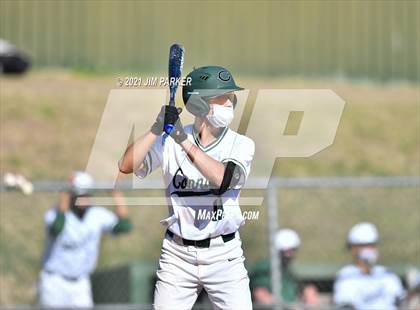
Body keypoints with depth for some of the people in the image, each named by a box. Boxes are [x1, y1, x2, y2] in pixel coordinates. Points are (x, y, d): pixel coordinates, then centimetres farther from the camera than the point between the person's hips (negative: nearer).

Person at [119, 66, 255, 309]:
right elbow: (127, 166, -12)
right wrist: (157, 129, -21)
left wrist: (186, 143, -24)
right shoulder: (169, 141, -1)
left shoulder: (241, 144, -2)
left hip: (224, 254, 0)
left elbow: (225, 179, -21)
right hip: (178, 254, 0)